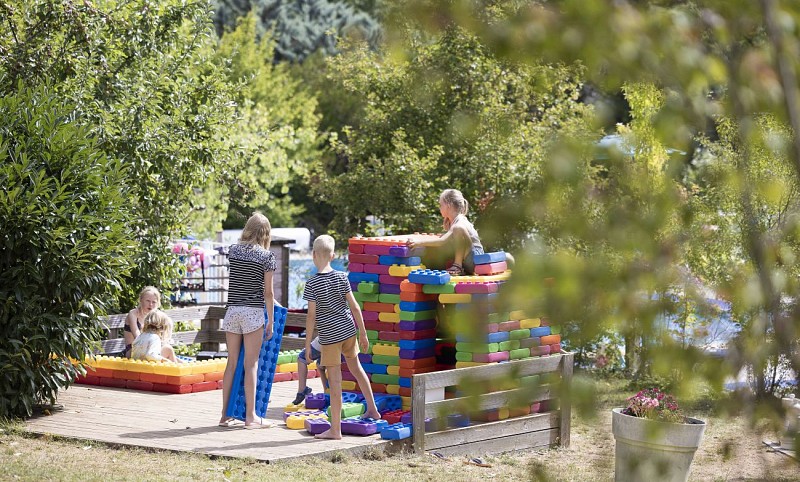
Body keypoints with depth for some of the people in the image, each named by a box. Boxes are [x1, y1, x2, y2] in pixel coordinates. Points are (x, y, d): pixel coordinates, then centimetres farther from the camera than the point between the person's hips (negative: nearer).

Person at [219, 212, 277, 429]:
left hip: (232, 311, 4)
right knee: (251, 364, -1)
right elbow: (268, 292, -5)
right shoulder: (266, 255, -5)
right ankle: (250, 416, 1)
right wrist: (271, 321, 3)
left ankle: (225, 415, 13)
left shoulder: (233, 250, 7)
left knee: (232, 363, 10)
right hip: (253, 312, -4)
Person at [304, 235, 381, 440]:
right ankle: (372, 409, 37)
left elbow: (311, 315, -13)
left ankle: (335, 429, 3)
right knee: (356, 367, 27)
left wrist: (307, 343, -6)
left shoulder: (312, 283, -12)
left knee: (335, 382, -2)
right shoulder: (342, 277, 0)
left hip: (329, 336, -5)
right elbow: (354, 307, 2)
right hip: (348, 330, 5)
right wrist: (363, 333, 10)